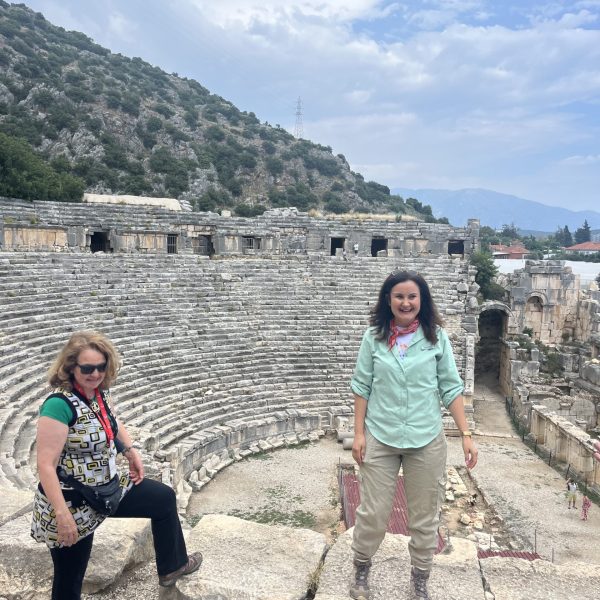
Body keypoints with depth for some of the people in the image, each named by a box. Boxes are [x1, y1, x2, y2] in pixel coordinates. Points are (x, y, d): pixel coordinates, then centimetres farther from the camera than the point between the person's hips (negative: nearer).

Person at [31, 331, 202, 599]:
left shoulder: (100, 391, -5)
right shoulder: (59, 404, -28)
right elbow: (45, 465, -28)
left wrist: (131, 451, 11)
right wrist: (63, 516, -28)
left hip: (106, 488, 8)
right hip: (71, 502, -8)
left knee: (164, 498, 19)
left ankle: (172, 566, 38)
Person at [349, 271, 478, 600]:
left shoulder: (437, 337, -3)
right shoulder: (373, 336, -4)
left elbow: (451, 388, 0)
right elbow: (362, 387, 0)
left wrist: (466, 434, -4)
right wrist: (359, 433, -2)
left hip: (426, 440, 1)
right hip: (380, 438, 0)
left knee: (425, 517, 13)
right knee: (373, 513, 7)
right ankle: (360, 570, 34)